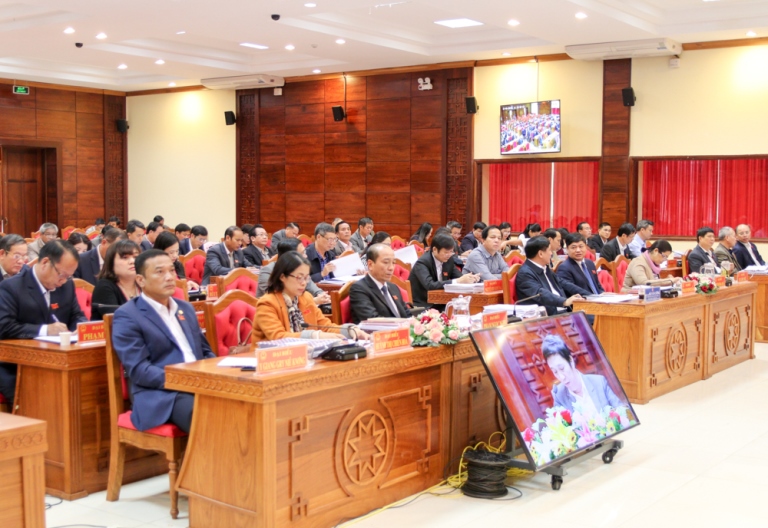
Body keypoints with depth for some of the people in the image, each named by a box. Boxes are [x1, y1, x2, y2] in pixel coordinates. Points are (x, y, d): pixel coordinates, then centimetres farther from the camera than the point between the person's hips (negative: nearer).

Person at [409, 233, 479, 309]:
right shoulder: (422, 263, -16)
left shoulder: (448, 260, 4)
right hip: (421, 306, -8)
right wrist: (458, 281, -32)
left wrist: (471, 278, -13)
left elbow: (459, 277, 11)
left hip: (439, 304, 8)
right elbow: (429, 285, -30)